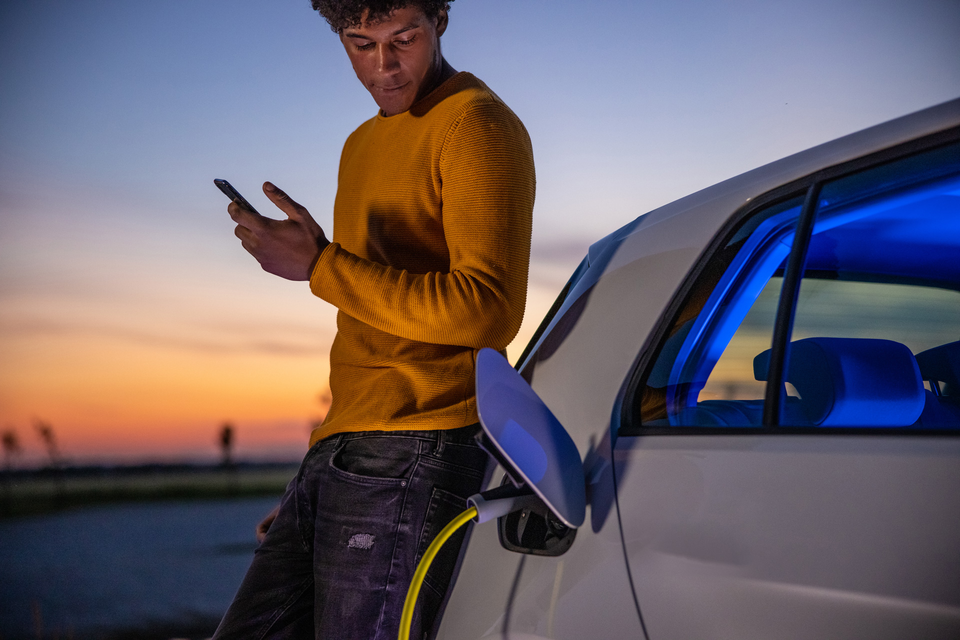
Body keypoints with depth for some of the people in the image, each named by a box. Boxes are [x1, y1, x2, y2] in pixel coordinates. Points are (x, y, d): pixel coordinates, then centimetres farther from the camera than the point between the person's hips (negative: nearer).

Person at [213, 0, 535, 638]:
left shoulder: (479, 126, -4)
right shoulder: (365, 144, 25)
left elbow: (490, 314, -18)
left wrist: (319, 267, -16)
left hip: (413, 455, -9)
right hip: (339, 452, 9)